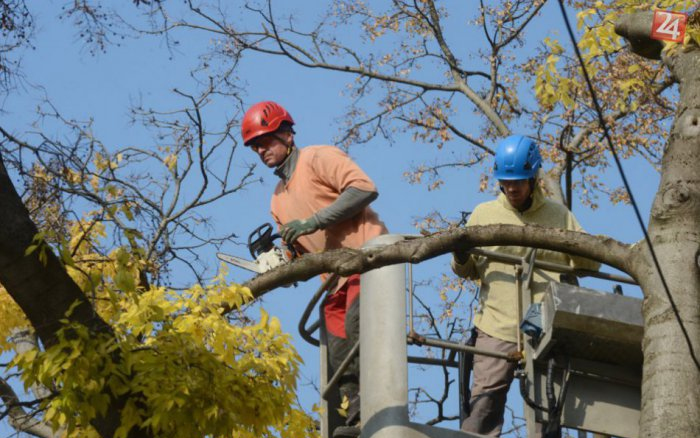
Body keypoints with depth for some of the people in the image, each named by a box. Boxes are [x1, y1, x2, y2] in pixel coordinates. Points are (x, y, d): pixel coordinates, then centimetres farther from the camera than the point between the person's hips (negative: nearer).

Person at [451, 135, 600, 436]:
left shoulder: (559, 215, 11)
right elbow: (468, 270, 17)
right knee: (483, 407, -9)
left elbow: (590, 265, 12)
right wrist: (460, 258, -6)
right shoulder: (483, 214, 11)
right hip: (497, 329, -1)